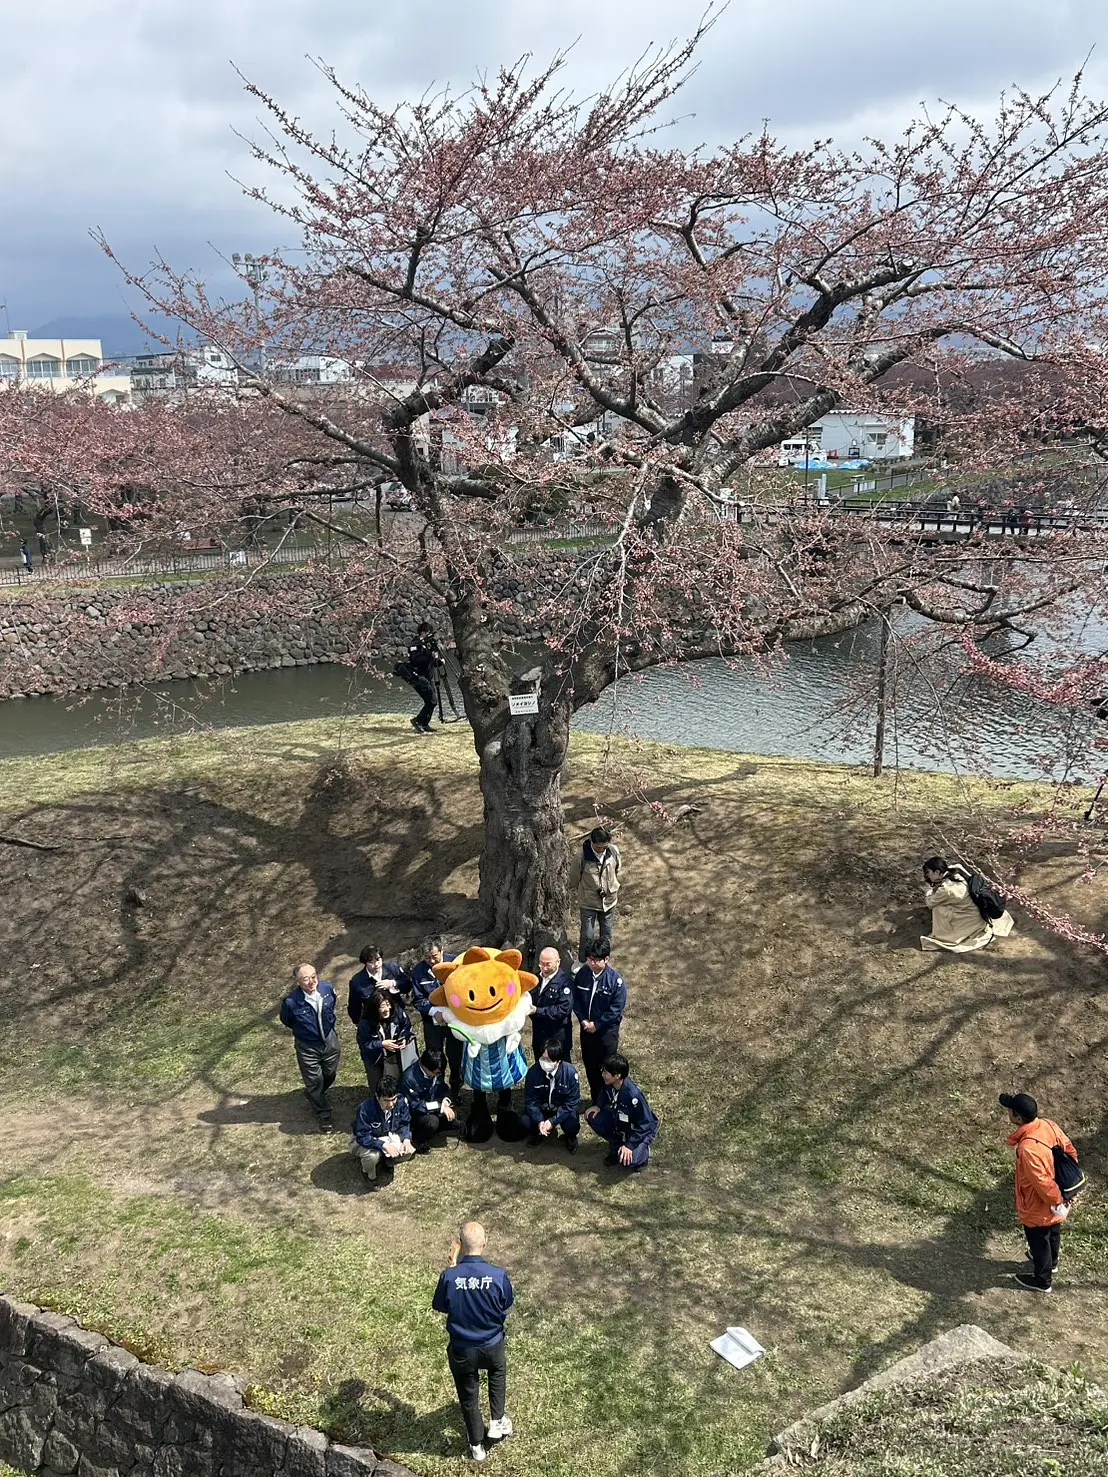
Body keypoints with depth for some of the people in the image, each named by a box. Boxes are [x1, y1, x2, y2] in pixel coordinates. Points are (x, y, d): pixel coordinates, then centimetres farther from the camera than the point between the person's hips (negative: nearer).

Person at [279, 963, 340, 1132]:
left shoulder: (328, 989, -20)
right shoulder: (291, 1001, -30)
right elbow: (286, 1020, -5)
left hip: (330, 1040, 4)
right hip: (307, 1047, -4)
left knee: (330, 1074, 24)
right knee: (314, 1081, 10)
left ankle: (314, 1094, 56)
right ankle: (323, 1114, 35)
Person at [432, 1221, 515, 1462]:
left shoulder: (449, 1276, -25)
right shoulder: (498, 1275, -25)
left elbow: (440, 1307, -5)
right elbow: (507, 1304, -5)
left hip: (461, 1349, 0)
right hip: (492, 1345, 0)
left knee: (468, 1395, 25)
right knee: (498, 1373, 36)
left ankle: (477, 1446, 41)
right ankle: (497, 1422, 37)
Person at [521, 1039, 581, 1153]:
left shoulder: (570, 1072, -26)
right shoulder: (533, 1071, -20)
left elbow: (572, 1102, -20)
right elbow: (531, 1100, -12)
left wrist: (553, 1121, -28)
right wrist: (539, 1121, -28)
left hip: (564, 1109, -2)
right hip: (541, 1109, 2)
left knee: (572, 1126, -31)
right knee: (525, 1121, -24)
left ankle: (570, 1137, 9)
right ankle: (540, 1133, 12)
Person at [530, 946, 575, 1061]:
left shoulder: (565, 981, -15)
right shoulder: (537, 978, 8)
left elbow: (563, 1009, -23)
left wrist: (538, 1011, -24)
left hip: (558, 1036, -7)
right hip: (538, 1035, 7)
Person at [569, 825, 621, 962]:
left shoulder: (614, 851, -14)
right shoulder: (582, 856, -24)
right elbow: (574, 877, -6)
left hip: (609, 901, 3)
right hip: (588, 903, -3)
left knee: (607, 936, 14)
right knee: (587, 936, 3)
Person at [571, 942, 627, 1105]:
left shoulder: (615, 980, -20)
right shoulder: (582, 974, -8)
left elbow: (617, 1008, -18)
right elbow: (575, 999, 2)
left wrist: (597, 1024, -15)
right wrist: (583, 1019, -9)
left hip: (607, 1030, -4)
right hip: (586, 1028, 4)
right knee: (590, 1066, 16)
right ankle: (596, 1101, 33)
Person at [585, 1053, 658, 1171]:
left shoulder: (633, 1095, -36)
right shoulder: (609, 1085, -15)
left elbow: (644, 1124, -28)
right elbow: (606, 1097, 11)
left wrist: (629, 1145, -28)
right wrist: (599, 1107, -9)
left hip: (642, 1130, -7)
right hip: (619, 1122, 7)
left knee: (626, 1161, -29)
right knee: (592, 1117, -11)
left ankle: (642, 1152, 6)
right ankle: (616, 1145, 6)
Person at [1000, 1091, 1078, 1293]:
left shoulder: (1028, 1148, -41)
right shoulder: (1048, 1125, -17)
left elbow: (1043, 1182, -33)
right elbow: (1070, 1151, -2)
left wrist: (1057, 1202, -15)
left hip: (1038, 1208, -8)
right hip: (1056, 1197, 8)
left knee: (1038, 1242, 20)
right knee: (1052, 1233, 33)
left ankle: (1042, 1280, 43)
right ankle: (1051, 1262, 59)